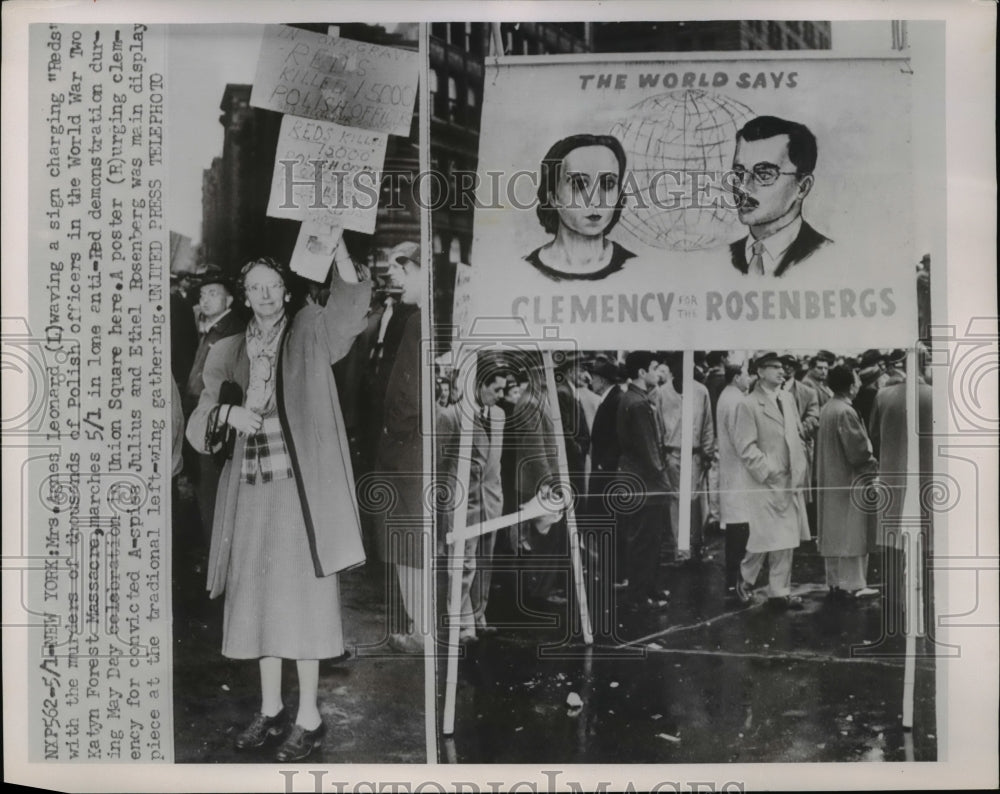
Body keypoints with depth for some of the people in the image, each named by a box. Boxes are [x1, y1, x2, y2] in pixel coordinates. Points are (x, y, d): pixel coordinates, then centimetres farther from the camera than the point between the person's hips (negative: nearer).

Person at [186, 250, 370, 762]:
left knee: (299, 596, -1)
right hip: (250, 488, 5)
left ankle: (309, 717, 10)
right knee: (258, 597, 11)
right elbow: (199, 420, 8)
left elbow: (350, 301, -20)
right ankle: (271, 709, 24)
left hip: (297, 485, -4)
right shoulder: (231, 351, 10)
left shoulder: (308, 332, 0)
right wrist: (228, 412, -13)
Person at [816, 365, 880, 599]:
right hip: (848, 479, -9)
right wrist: (873, 463, -3)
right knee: (852, 533, -1)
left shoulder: (826, 409, 7)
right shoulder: (845, 412, -20)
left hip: (830, 479, 9)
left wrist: (867, 458, 17)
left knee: (833, 532, 12)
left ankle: (834, 582, 19)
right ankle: (854, 584, 4)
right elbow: (858, 450, -21)